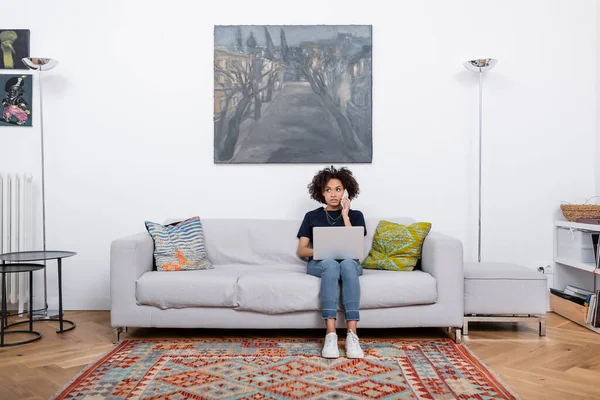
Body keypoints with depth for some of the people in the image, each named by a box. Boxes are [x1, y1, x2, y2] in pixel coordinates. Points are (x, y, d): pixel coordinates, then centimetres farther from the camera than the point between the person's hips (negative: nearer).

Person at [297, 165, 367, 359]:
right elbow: (301, 250, 10)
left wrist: (345, 215, -4)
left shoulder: (355, 215, 13)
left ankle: (352, 335, -45)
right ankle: (331, 334, -46)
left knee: (347, 263, -37)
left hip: (349, 264, 0)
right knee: (331, 263, -37)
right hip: (320, 264, 0)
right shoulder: (312, 216, 14)